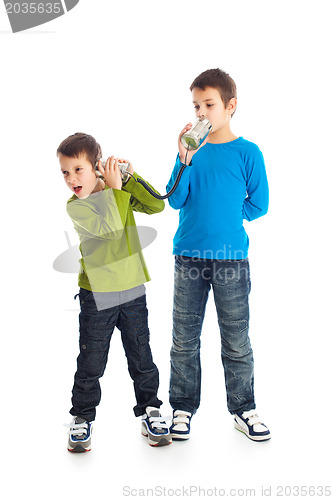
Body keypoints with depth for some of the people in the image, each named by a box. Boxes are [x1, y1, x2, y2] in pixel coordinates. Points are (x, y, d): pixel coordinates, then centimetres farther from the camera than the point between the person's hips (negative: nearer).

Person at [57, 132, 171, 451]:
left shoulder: (122, 193, 3)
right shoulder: (75, 206, -9)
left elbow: (157, 205, -9)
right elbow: (110, 228, -23)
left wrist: (131, 178, -14)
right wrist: (115, 189, -18)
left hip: (133, 292, 3)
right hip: (97, 296, -2)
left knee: (141, 359, 11)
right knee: (91, 364, 6)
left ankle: (149, 410, 28)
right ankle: (82, 418, 22)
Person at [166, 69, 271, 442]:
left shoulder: (247, 152, 0)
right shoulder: (190, 148, 6)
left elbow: (258, 204, 2)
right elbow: (176, 200, -3)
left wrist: (224, 217, -1)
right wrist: (184, 161, -16)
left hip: (231, 256, -2)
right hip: (189, 256, 2)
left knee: (236, 339, 5)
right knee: (184, 338, 8)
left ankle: (243, 410, 20)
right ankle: (183, 408, 21)